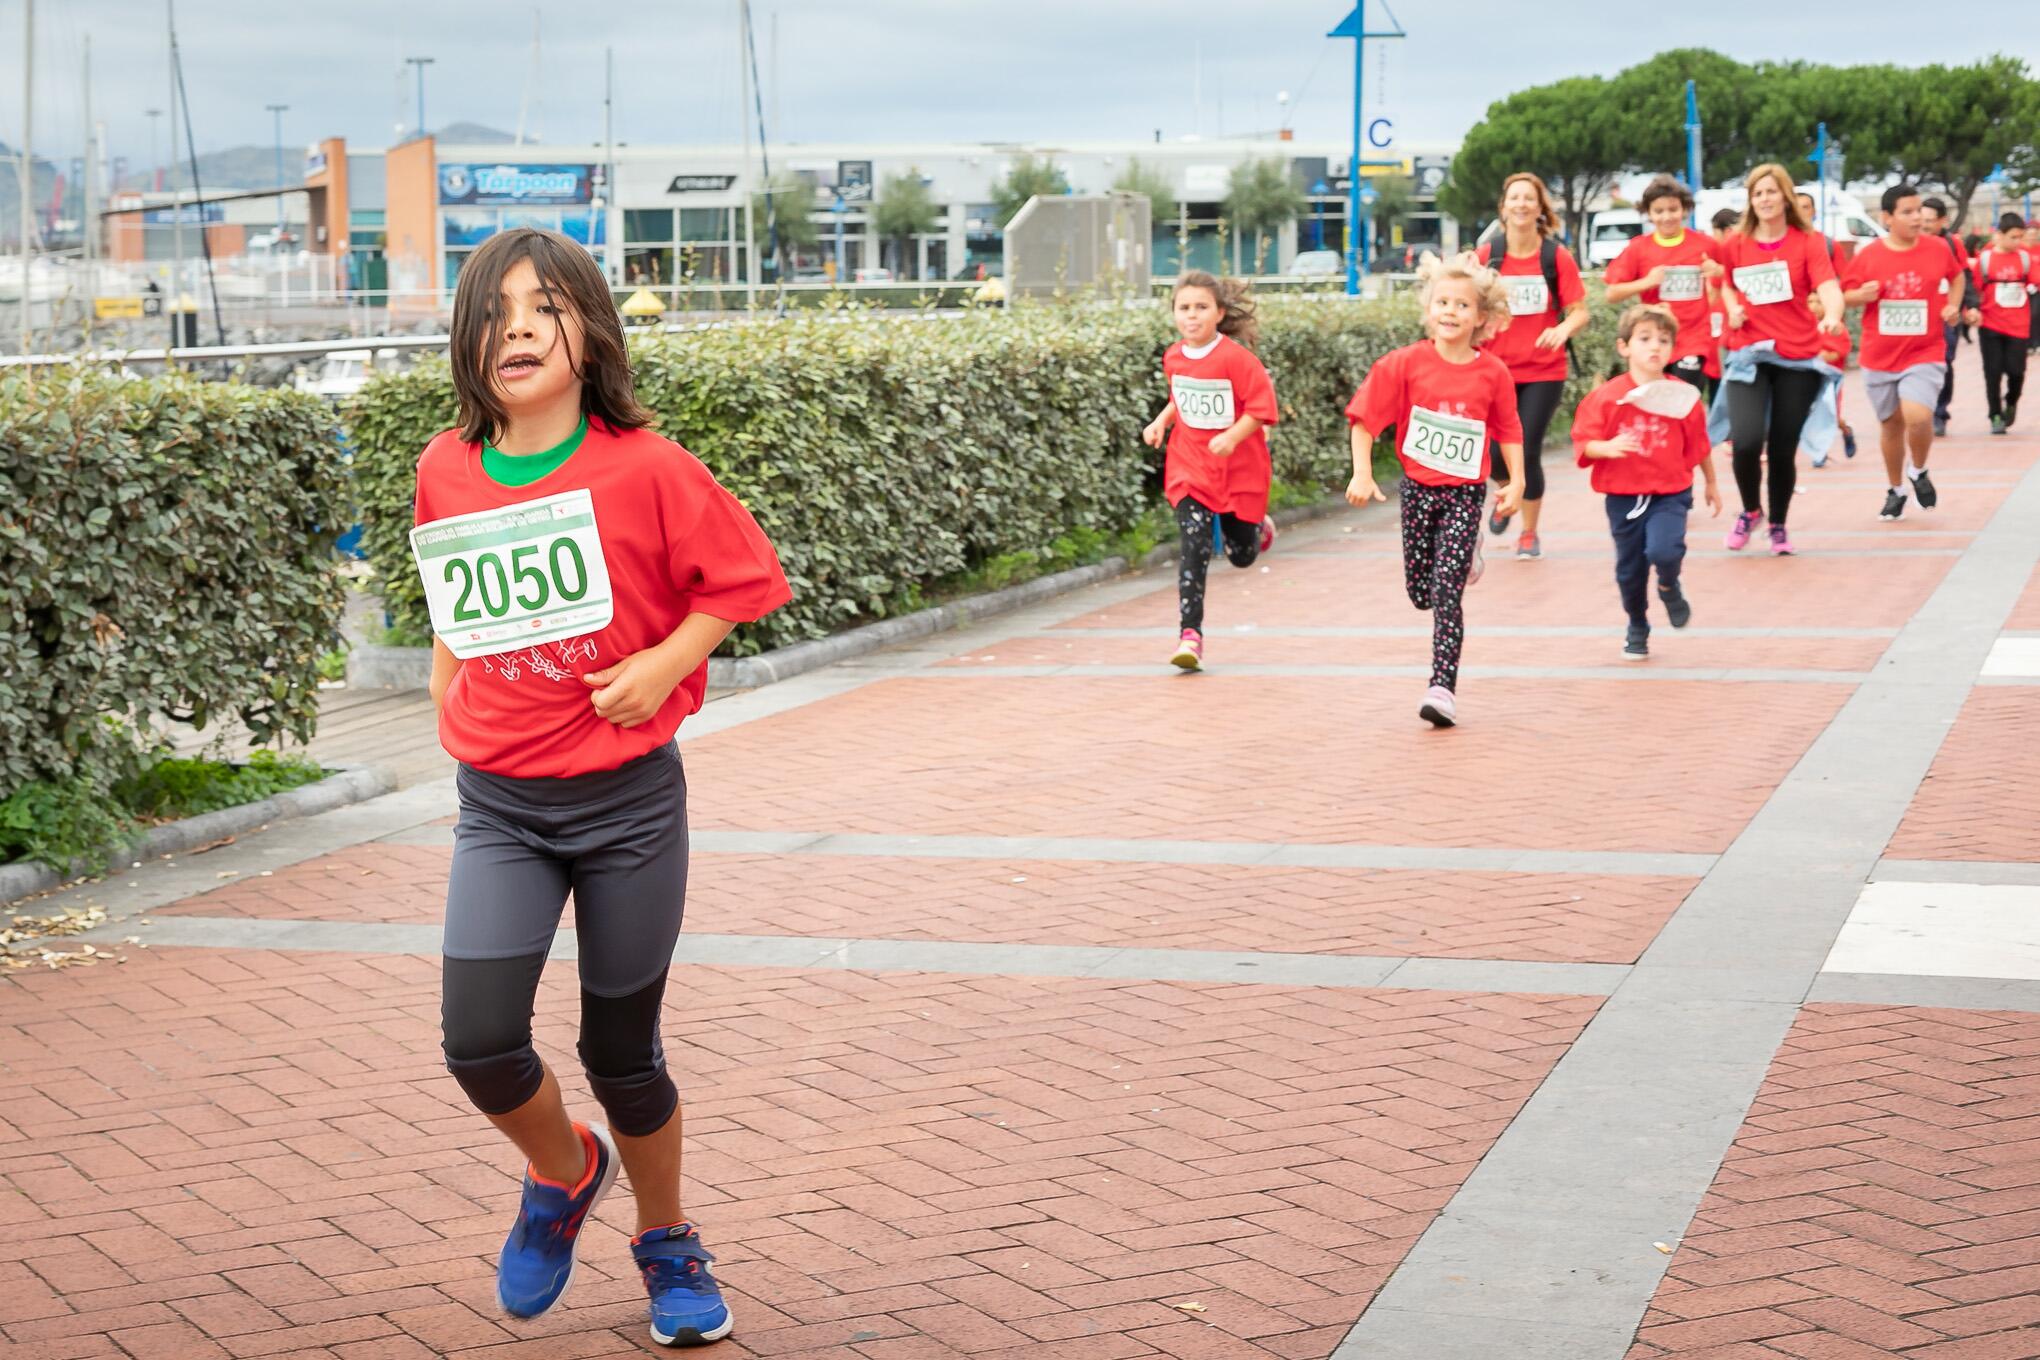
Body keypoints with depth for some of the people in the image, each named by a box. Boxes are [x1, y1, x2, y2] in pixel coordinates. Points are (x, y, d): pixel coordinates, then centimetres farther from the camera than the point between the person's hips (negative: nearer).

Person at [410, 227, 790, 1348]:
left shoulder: (642, 466, -11)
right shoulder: (446, 471, 0)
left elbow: (743, 575, -3)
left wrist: (664, 665, -14)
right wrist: (448, 676, 5)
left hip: (628, 799, -2)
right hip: (499, 806, 3)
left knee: (623, 1053, 7)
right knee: (478, 1040, -12)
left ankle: (667, 1242, 34)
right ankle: (565, 1172, 22)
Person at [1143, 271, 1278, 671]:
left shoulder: (1235, 357, -17)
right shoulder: (1174, 358, 2)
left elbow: (1261, 407, -16)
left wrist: (1232, 436, -29)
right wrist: (1161, 421, 5)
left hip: (1238, 468, -3)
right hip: (1189, 467, 3)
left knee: (1241, 555, 10)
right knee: (1193, 548, -13)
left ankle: (1257, 528, 47)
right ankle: (1190, 635, -13)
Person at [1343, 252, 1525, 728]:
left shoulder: (1493, 373, -7)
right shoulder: (1406, 363, -10)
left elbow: (1508, 431, 6)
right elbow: (1364, 417, -6)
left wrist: (1516, 483, -1)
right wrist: (1362, 475, -12)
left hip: (1466, 492, -2)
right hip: (1417, 488, 2)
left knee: (1445, 591, -13)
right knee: (1419, 593, 14)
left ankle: (1444, 688, -10)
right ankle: (1465, 557, 48)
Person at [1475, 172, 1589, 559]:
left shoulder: (1558, 257, -4)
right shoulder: (1487, 255, -1)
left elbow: (1579, 312, -5)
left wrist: (1562, 330, -24)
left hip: (1544, 371, -1)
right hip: (1496, 370, 1)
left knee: (1528, 452, -5)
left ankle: (1530, 533, 16)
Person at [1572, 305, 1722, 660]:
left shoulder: (1682, 397, -3)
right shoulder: (1607, 396, -6)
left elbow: (1699, 445, 10)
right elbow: (1584, 443, -6)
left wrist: (1712, 485, 20)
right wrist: (1608, 448, -27)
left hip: (1670, 494, -1)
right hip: (1623, 495, 1)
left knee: (1664, 550, -25)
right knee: (1629, 570, 10)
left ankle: (1669, 588, 12)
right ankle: (1637, 630, 36)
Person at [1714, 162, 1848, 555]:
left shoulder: (1807, 242, -3)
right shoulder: (1735, 245, 4)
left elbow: (1829, 288, -17)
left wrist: (1831, 315, -38)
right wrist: (1733, 309, 2)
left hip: (1798, 359, 0)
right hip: (1748, 356, 0)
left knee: (1783, 449, 4)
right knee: (1746, 441, -18)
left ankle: (1778, 526, 26)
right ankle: (1750, 510, 10)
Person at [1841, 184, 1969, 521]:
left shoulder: (1938, 249, -3)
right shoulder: (1868, 255, -6)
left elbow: (1957, 276, 17)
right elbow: (1845, 295, 4)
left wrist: (1953, 305, 1)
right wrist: (1863, 295, -18)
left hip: (1924, 355, -1)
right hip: (1879, 357, 1)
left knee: (1918, 416, -22)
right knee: (1891, 423, 14)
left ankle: (1918, 471, 8)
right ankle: (1895, 490, 35)